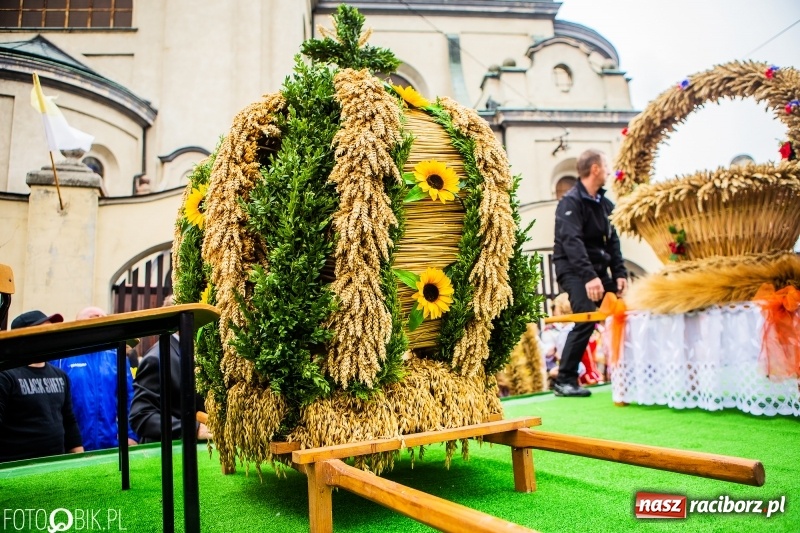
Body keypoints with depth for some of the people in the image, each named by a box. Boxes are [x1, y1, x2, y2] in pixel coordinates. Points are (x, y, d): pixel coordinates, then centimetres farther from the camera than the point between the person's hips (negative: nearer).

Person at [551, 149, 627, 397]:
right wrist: (589, 276, -34)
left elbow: (612, 239, 13)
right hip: (574, 270, -8)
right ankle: (564, 381, -11)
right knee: (586, 320, -19)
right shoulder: (571, 201, -13)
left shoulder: (603, 202, 13)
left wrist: (620, 273, 2)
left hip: (598, 269, 8)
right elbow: (572, 242, -25)